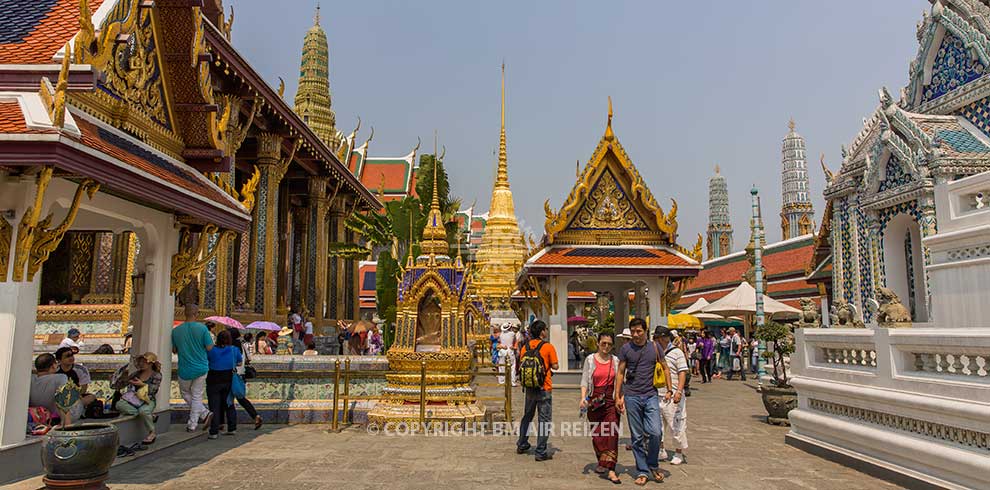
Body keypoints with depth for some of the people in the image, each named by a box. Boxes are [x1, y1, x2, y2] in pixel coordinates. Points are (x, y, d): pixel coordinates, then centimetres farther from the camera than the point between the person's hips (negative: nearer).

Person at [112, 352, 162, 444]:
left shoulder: (156, 375, 2)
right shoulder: (137, 373, 15)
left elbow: (153, 389, -7)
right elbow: (123, 383, 19)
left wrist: (142, 384, -21)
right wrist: (125, 374, 2)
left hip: (148, 401, -5)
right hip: (134, 399, 5)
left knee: (143, 411, -37)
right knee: (119, 405, -26)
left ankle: (152, 433, -14)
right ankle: (149, 415, -18)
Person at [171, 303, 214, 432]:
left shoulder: (176, 330, -6)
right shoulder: (202, 328, -14)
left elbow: (174, 350, 5)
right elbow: (209, 348, -11)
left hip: (185, 370, 1)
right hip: (201, 368, -1)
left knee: (185, 393, 22)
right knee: (197, 396, 11)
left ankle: (204, 414, 7)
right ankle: (192, 424, 14)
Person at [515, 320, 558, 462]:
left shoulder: (526, 346, 2)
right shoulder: (548, 346, -12)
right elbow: (555, 366, -9)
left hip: (529, 387, 5)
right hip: (544, 388, -5)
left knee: (527, 416, 21)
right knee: (544, 419, 3)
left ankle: (522, 445, 31)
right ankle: (541, 452, 3)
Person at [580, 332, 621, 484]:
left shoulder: (616, 361, 7)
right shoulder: (590, 359, 3)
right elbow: (584, 380, 0)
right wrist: (583, 397, -13)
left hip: (611, 400, 0)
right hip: (594, 401, 0)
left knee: (612, 433, -9)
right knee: (596, 435, 7)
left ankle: (610, 470, -9)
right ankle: (602, 461, 29)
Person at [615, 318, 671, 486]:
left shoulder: (654, 347, 3)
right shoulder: (625, 349, 1)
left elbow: (664, 369, 13)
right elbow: (620, 373, 5)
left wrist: (669, 390, 6)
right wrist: (618, 396, 1)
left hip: (651, 396, 0)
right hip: (632, 397, 0)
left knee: (655, 432, -10)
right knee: (637, 437, 5)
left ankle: (653, 465, 15)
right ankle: (642, 471, 18)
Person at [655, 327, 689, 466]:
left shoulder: (677, 352, -6)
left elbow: (683, 373, -10)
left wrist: (679, 391, -20)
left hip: (673, 395, -6)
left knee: (676, 424, 1)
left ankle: (678, 453, 14)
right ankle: (662, 450, 22)